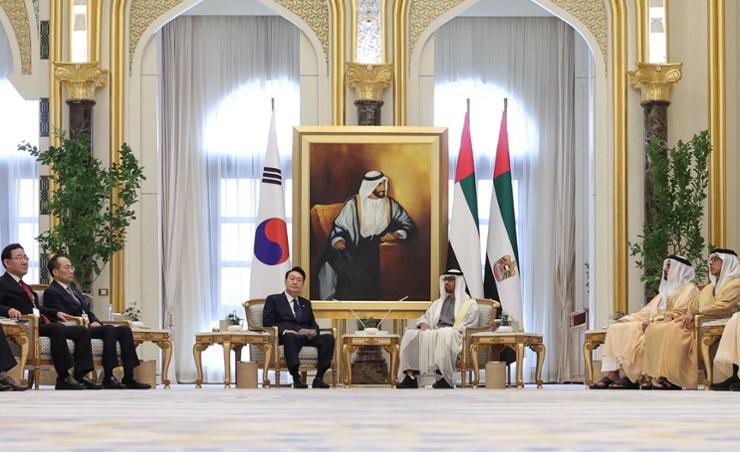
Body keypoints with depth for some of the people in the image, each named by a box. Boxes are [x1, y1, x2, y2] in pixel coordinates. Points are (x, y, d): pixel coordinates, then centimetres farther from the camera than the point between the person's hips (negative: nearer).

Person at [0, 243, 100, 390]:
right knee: (57, 328, -35)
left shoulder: (23, 286, 29)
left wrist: (56, 313, 20)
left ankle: (80, 375, -14)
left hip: (43, 324, 9)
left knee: (82, 331, -3)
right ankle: (64, 379, -34)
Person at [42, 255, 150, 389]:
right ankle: (108, 378, -34)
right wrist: (88, 325, -16)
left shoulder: (73, 289, 26)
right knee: (109, 329, -31)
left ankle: (129, 377, -18)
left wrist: (95, 322, 1)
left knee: (125, 329, -11)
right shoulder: (51, 292, -4)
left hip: (88, 326, 9)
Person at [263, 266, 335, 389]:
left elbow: (314, 324, 24)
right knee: (290, 337, -42)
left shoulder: (306, 303, 32)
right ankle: (296, 378, -42)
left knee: (328, 338, -26)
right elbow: (267, 323, 3)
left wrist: (313, 332, -3)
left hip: (306, 337, 5)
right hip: (285, 336, -5)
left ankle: (319, 378, -29)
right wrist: (285, 331, -15)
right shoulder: (273, 300, 17)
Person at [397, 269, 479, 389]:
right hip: (434, 334, 5)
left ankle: (444, 379, -41)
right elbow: (425, 317, 28)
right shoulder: (438, 303, 32)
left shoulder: (470, 304, 12)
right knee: (410, 334, -24)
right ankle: (410, 376, -34)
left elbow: (468, 328, 0)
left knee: (444, 335, -41)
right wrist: (424, 324, 2)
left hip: (455, 337, -5)